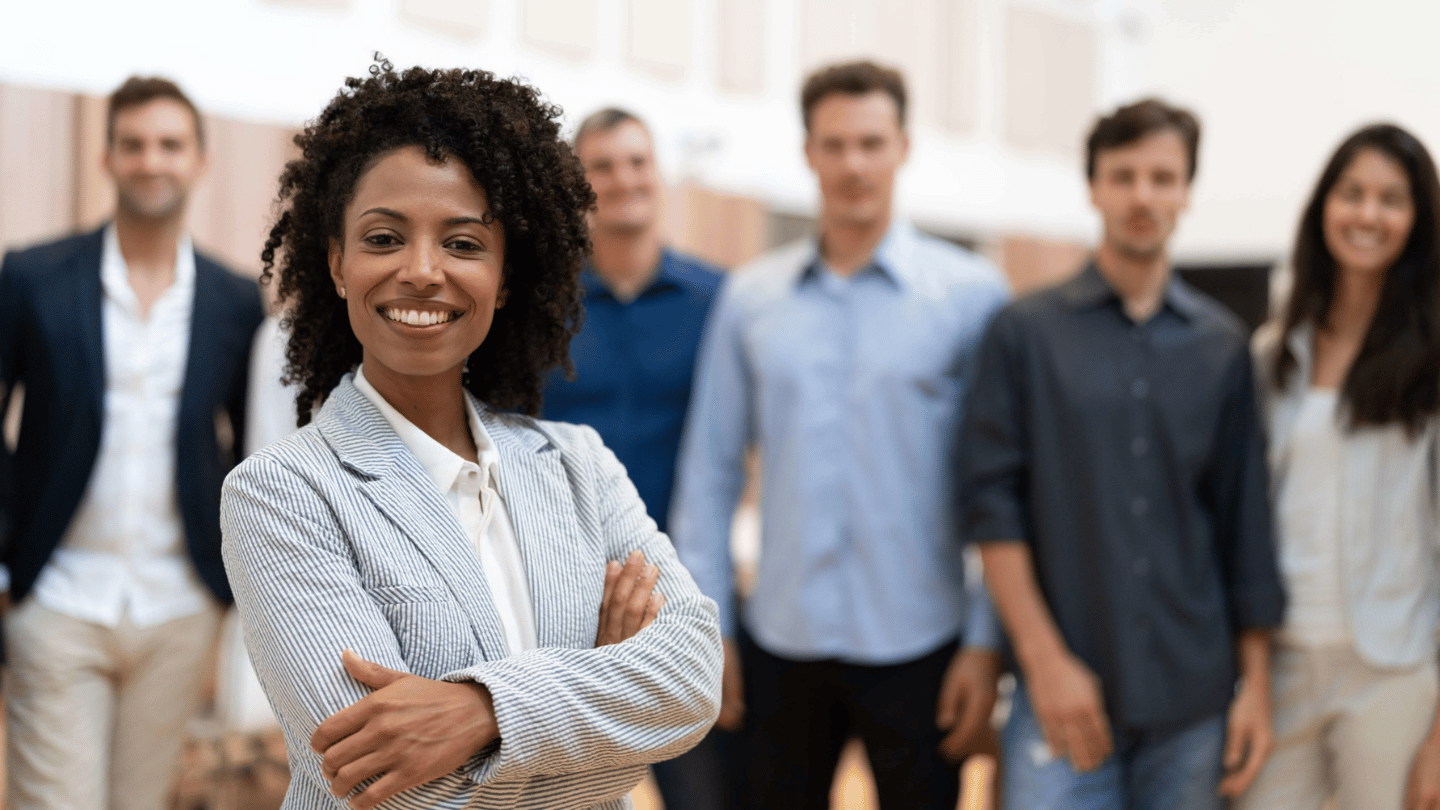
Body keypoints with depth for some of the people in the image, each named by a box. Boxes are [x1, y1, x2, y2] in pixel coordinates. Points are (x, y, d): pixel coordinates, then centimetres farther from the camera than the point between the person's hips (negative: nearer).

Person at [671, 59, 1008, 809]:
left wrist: (985, 640, -6)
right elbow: (709, 471, 7)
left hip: (916, 646, -2)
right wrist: (710, 623, 3)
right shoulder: (750, 297, 4)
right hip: (780, 642, 2)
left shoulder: (970, 293, -3)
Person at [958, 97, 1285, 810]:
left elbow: (1245, 522, 9)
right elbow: (991, 503, -4)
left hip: (1193, 698, 2)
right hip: (1066, 695, -2)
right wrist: (1045, 659, -10)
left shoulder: (1222, 344, 9)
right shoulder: (1026, 332, 1)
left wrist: (1256, 679, 5)